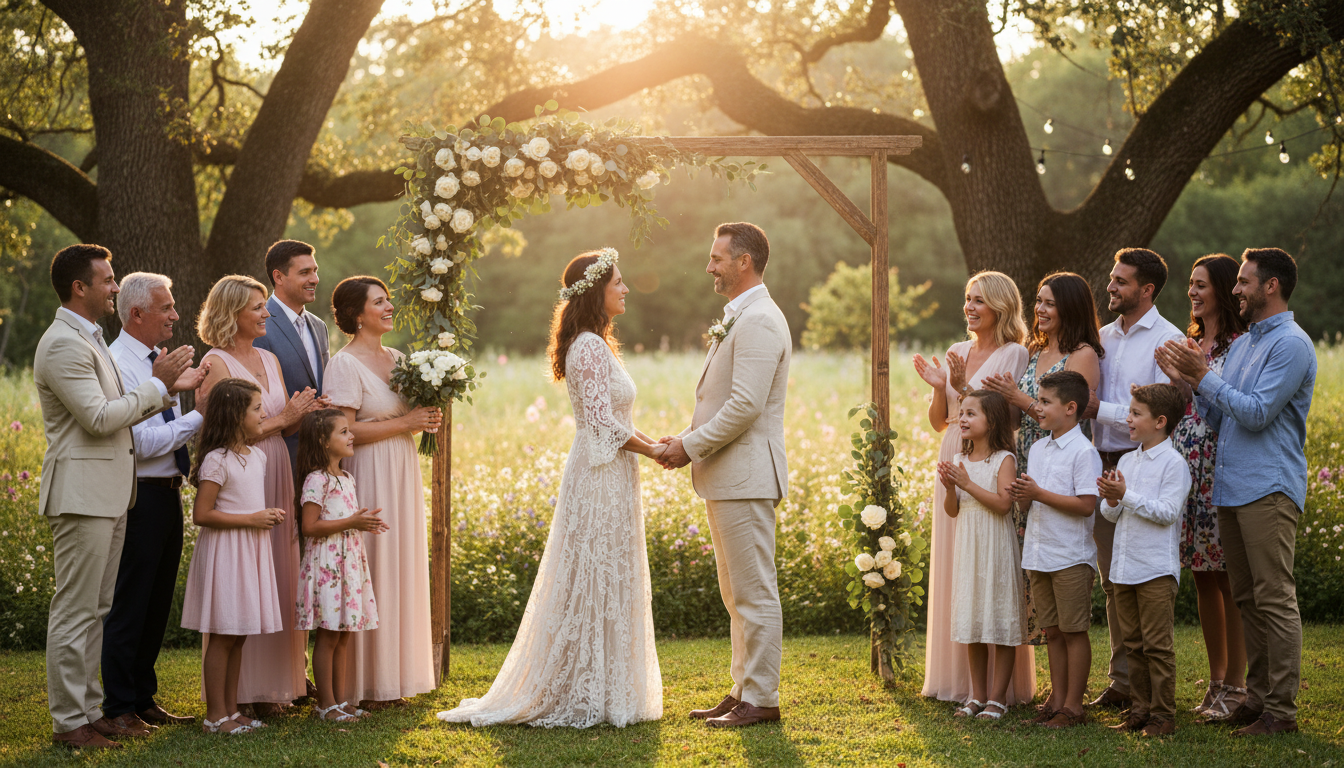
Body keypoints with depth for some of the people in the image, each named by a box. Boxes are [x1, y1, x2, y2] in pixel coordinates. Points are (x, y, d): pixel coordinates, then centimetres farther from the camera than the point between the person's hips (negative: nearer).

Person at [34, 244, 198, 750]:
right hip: (81, 494, -10)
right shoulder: (63, 345, -15)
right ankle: (67, 722, -1)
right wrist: (156, 384, -13)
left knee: (95, 610, 13)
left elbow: (117, 411, 20)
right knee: (75, 611, -5)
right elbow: (99, 417, -21)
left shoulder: (88, 340, 19)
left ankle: (89, 709, 20)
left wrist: (167, 387, 9)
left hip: (108, 496, 10)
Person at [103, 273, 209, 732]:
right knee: (130, 604, -2)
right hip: (139, 497, -9)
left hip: (168, 492, 9)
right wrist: (199, 418, -16)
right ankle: (119, 707, 6)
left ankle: (144, 698, 24)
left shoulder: (160, 361, 14)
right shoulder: (118, 365, -14)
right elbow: (141, 442, -21)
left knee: (158, 604, 15)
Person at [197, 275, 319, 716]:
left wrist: (302, 414, -5)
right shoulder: (216, 363, -9)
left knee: (278, 577, 8)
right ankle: (238, 692, 2)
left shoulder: (270, 361, 14)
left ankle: (272, 684, 16)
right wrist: (282, 418, -11)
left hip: (275, 480, 7)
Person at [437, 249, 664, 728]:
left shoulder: (596, 345, 16)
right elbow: (602, 421, -20)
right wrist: (652, 450, -11)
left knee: (606, 587, 12)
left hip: (609, 477, 10)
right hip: (601, 478, -10)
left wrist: (649, 442, 8)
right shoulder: (590, 347, -15)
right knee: (597, 583, -6)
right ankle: (585, 699, 0)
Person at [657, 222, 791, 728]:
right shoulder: (739, 318, 19)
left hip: (745, 476, -11)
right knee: (737, 593, 14)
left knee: (754, 592, -5)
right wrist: (689, 440, 10)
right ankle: (744, 691, 21)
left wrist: (691, 445, -14)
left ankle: (761, 699, -1)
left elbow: (745, 405, -22)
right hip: (727, 477, 11)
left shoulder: (759, 321, -15)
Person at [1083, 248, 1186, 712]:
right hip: (1105, 465, 7)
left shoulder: (1167, 340, -7)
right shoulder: (1103, 337, 15)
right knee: (1112, 580, 10)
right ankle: (1121, 679, 18)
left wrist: (1101, 410, -13)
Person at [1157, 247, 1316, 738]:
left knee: (1274, 600, -7)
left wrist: (1203, 377, -13)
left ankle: (1281, 710, -5)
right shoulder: (1242, 343, 20)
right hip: (1230, 487, 9)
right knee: (1247, 599, 12)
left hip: (1269, 489, -9)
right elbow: (1218, 418, 20)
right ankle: (1257, 696, 19)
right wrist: (1187, 379, 8)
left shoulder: (1291, 344, -9)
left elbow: (1257, 412, -17)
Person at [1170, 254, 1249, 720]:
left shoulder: (1242, 345, -7)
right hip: (1186, 468, 7)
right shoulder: (1189, 342, 16)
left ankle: (1235, 685, 4)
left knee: (1229, 577, -4)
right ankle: (1216, 679, 19)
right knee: (1202, 577, 10)